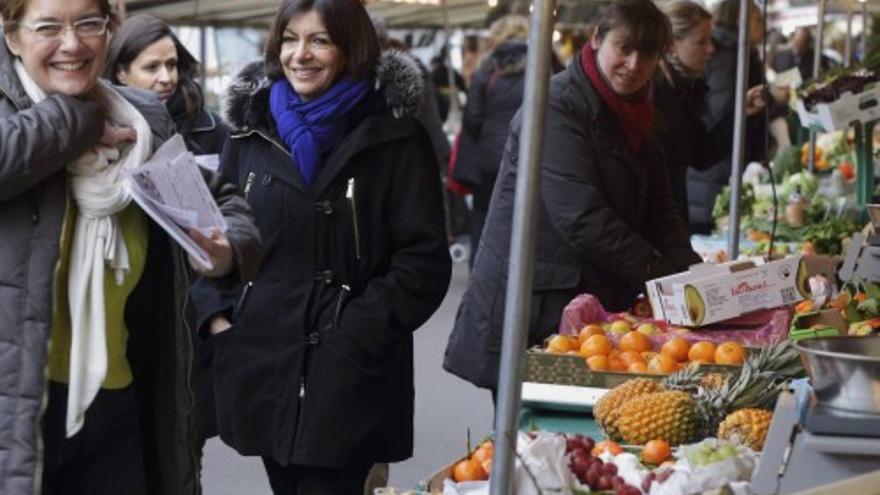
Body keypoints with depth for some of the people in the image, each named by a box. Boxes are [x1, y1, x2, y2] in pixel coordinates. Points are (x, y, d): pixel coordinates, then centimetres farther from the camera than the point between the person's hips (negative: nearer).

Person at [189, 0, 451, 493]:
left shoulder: (395, 136, -5)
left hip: (347, 373, -4)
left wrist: (359, 335, -16)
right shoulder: (252, 126, 9)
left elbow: (425, 259, -8)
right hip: (262, 363, 5)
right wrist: (216, 313, 1)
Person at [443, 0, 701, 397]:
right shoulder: (557, 107, -15)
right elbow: (582, 219, -22)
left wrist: (690, 270, -6)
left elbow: (659, 211, 12)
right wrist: (662, 275, -20)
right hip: (529, 311, -8)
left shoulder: (630, 118, 13)